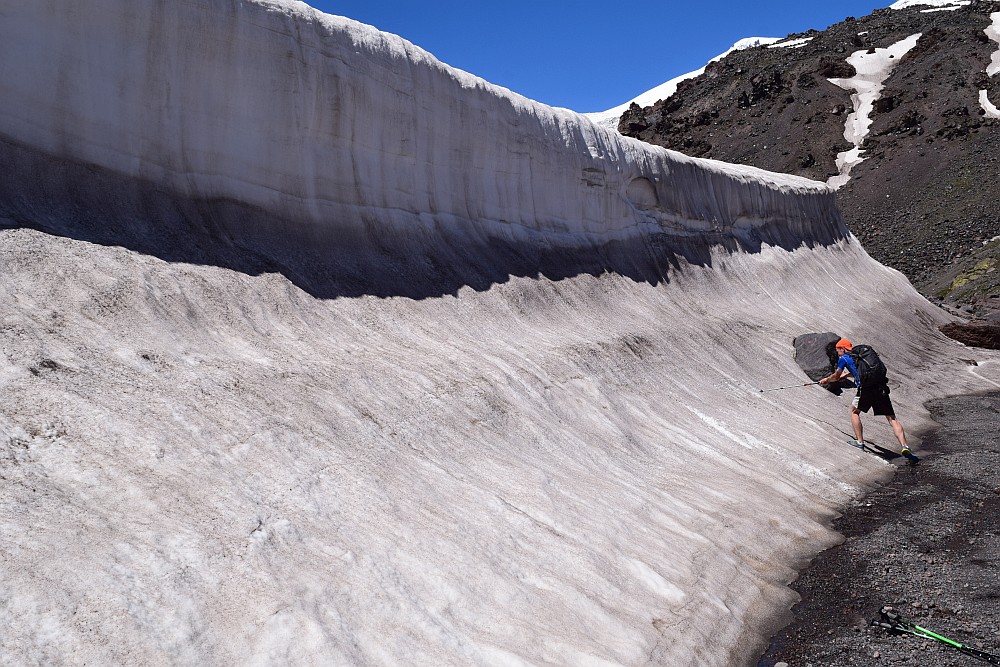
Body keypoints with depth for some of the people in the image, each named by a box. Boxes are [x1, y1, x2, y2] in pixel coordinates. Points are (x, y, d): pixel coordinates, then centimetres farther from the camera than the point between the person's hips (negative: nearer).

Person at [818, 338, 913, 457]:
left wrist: (826, 380, 40)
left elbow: (836, 377, 21)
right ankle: (904, 447, -10)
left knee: (854, 411, 21)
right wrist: (846, 375, 53)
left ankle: (860, 442, 19)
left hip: (866, 389, -5)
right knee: (892, 419, 4)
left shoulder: (844, 359, 9)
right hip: (881, 388, 5)